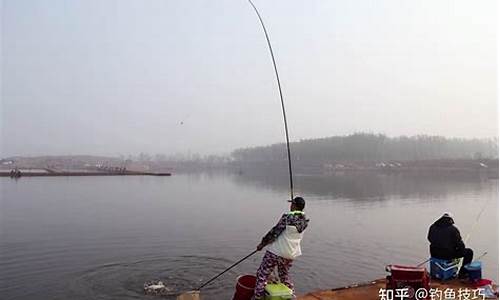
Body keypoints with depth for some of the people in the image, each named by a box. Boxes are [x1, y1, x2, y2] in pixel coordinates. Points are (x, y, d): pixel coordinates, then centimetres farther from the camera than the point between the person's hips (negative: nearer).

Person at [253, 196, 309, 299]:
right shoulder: (304, 221, 0)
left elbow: (274, 232, -16)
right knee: (284, 275, 27)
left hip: (276, 252, -7)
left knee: (262, 275, 2)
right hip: (291, 254, 7)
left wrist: (262, 244, -5)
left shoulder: (287, 217, -18)